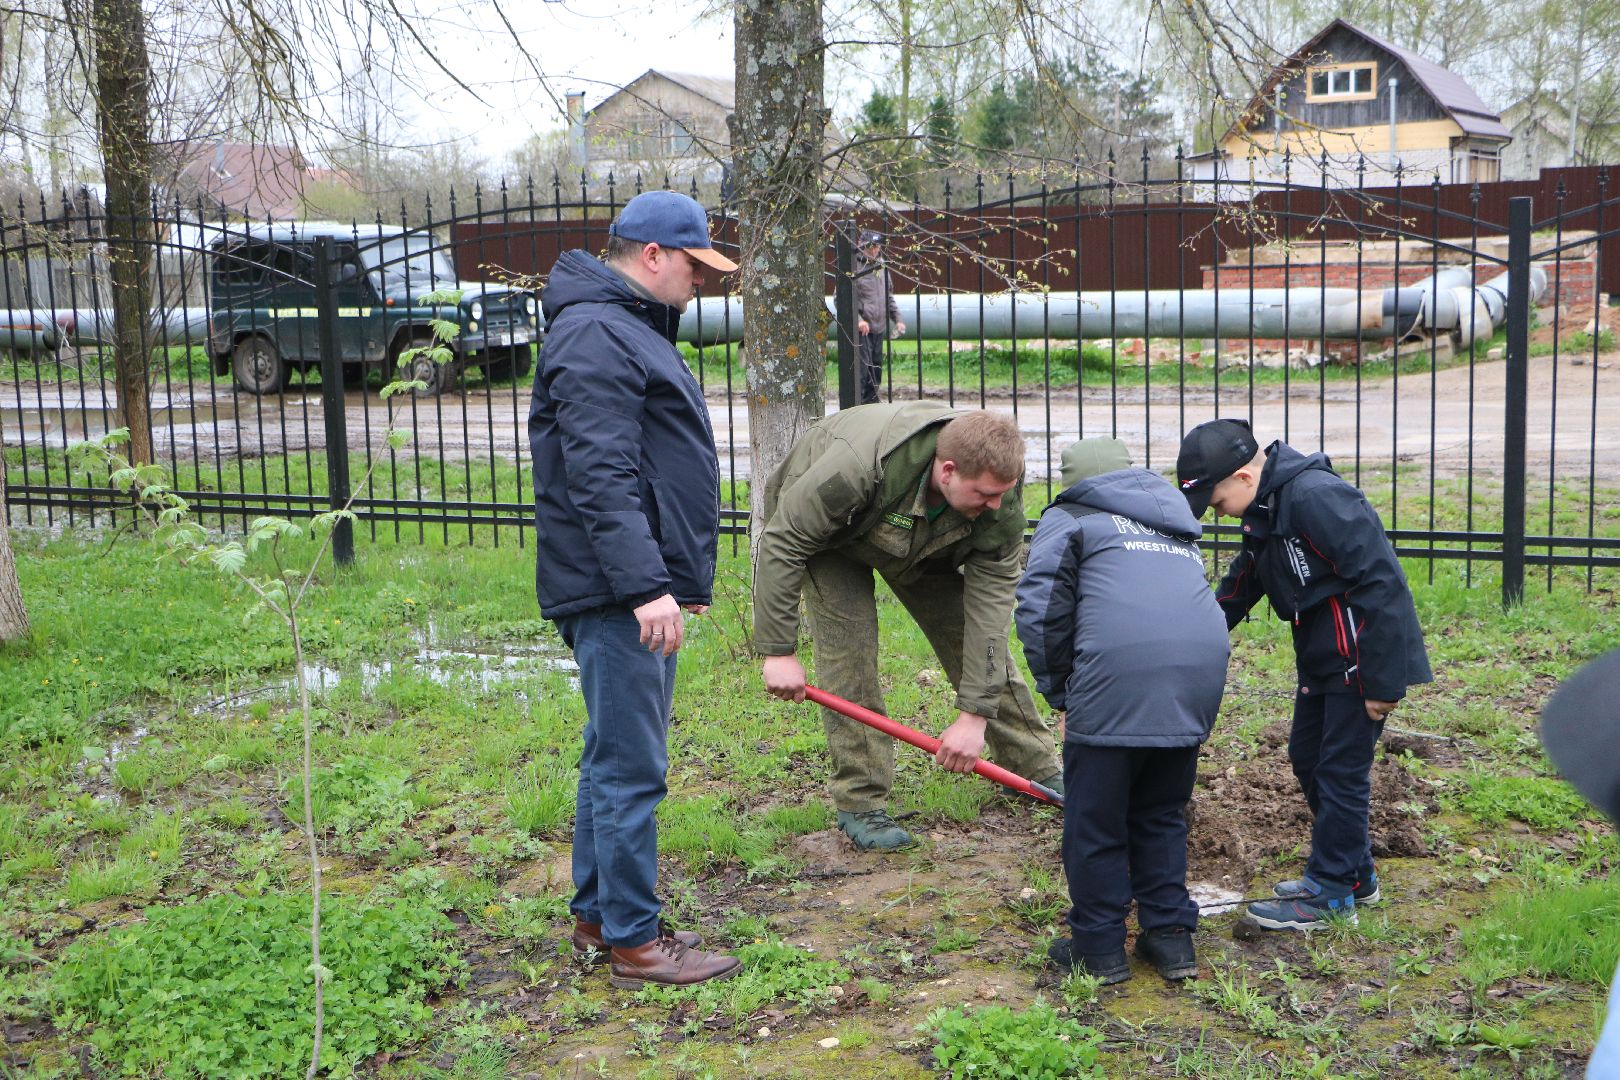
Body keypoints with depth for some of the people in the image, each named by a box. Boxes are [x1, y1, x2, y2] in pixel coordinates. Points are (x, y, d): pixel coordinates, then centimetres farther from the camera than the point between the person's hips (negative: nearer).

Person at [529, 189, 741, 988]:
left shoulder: (630, 329, 21)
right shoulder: (594, 336, -15)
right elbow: (602, 478, -23)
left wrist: (678, 574, 28)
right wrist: (646, 586, -27)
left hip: (635, 590, 11)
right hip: (616, 593, -11)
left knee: (615, 758, 17)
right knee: (632, 767, -5)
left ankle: (598, 916, 27)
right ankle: (633, 940, 4)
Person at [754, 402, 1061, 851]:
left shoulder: (1000, 499, -31)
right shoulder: (857, 466, -46)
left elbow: (990, 599, -28)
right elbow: (782, 544, -35)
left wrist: (975, 713, -30)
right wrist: (779, 651, -33)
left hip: (928, 540, 4)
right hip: (821, 528, -4)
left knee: (978, 635, -1)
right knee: (848, 647, -19)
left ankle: (1038, 769, 15)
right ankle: (860, 802, -7)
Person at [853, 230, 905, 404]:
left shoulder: (882, 267, 15)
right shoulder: (854, 266, -8)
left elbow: (889, 297, 25)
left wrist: (897, 319, 16)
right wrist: (858, 319, -21)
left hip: (879, 328, 7)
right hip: (861, 330, -7)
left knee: (876, 367, 12)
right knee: (862, 367, -12)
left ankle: (871, 400, 23)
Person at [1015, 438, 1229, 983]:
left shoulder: (1068, 518, 16)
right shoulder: (1176, 528, 35)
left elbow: (1041, 611, 4)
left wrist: (1060, 696, 12)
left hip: (1118, 670, -6)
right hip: (1202, 667, 6)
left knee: (1094, 820, 8)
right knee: (1162, 813, 21)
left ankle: (1099, 948, 16)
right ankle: (1172, 938, 24)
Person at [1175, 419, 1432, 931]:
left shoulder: (1317, 497, -25)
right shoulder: (1265, 510, 8)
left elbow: (1380, 584, -26)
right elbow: (1237, 591, 23)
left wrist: (1383, 682, -22)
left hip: (1360, 658, -10)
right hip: (1320, 658, 10)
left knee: (1341, 769, -1)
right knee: (1307, 756, 16)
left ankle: (1330, 892, 11)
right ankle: (1356, 874, 30)